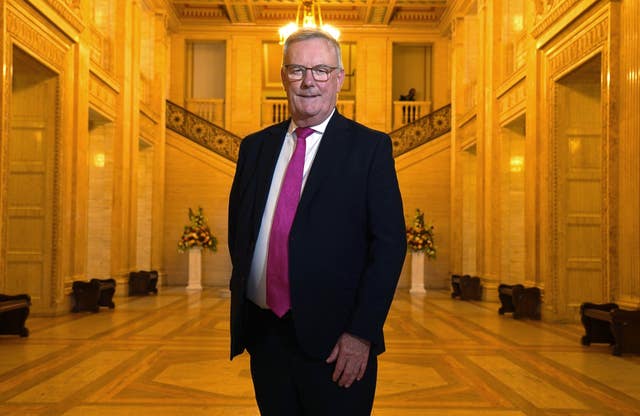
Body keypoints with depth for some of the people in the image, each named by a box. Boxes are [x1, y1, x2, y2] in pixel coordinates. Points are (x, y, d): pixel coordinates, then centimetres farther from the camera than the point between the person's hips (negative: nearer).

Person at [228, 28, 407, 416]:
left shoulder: (370, 147, -5)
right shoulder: (255, 146, 8)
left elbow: (390, 243, -9)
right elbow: (236, 230, 14)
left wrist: (362, 333, -13)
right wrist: (240, 310, 6)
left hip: (335, 343, -4)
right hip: (261, 331, 4)